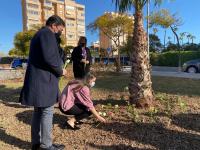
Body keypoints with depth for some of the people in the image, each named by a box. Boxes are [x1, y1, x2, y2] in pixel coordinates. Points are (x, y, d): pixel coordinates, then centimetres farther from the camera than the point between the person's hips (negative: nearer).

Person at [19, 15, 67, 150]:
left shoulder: (38, 34, 22)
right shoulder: (48, 34, -9)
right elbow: (49, 57, -23)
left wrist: (57, 70, 17)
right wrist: (60, 70, -7)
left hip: (36, 80, 10)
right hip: (44, 80, -10)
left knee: (38, 112, 15)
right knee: (47, 112, -2)